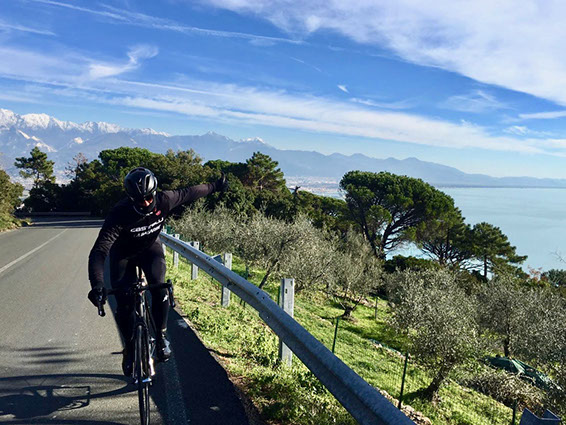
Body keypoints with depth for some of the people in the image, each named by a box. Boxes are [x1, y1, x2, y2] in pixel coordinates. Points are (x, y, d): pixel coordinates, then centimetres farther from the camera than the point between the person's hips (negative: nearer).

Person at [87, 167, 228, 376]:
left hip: (150, 248, 2)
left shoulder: (163, 201, -29)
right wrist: (97, 286, -56)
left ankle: (161, 336, -2)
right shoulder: (119, 214, -37)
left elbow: (189, 193, -9)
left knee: (159, 288, -24)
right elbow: (99, 251, -43)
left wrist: (215, 186, 4)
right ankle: (130, 348, 18)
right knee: (124, 305, -8)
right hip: (123, 254, -1)